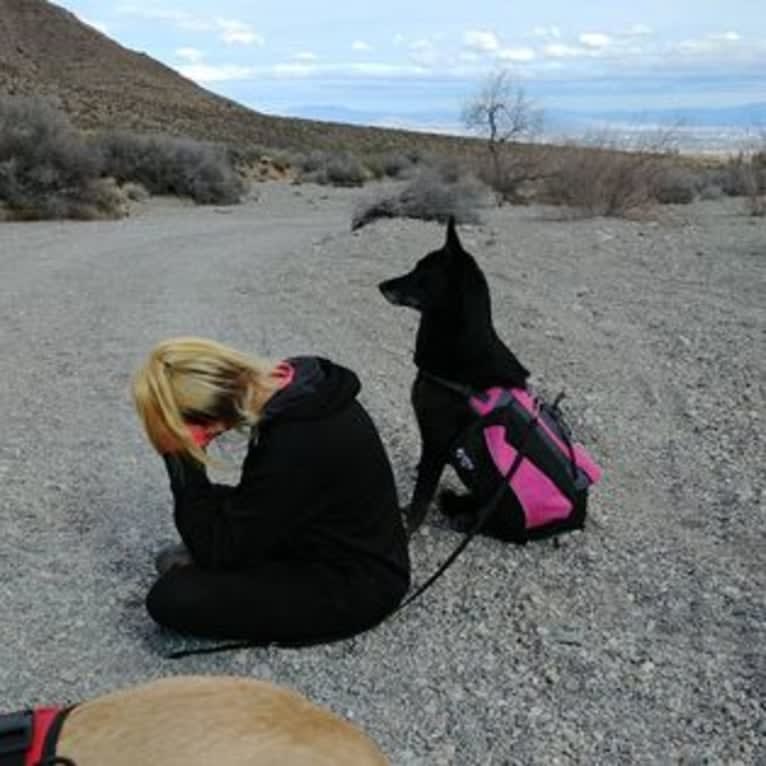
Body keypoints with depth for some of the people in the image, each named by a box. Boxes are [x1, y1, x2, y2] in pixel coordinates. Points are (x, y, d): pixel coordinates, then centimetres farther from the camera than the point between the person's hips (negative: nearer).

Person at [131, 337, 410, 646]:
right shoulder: (300, 383, -9)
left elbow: (217, 550, -20)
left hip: (357, 587, -8)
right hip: (345, 547, 8)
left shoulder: (292, 449, -35)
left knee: (170, 598, -17)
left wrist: (181, 457, -21)